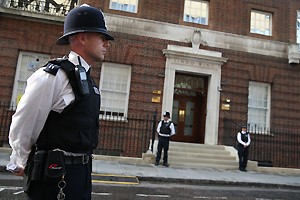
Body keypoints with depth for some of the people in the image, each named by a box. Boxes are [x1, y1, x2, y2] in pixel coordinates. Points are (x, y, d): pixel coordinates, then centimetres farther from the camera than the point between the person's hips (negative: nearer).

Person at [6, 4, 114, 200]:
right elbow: (22, 125, -12)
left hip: (82, 173, 8)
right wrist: (21, 165, 3)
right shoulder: (52, 76, -18)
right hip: (55, 176, -8)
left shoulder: (87, 79, 10)